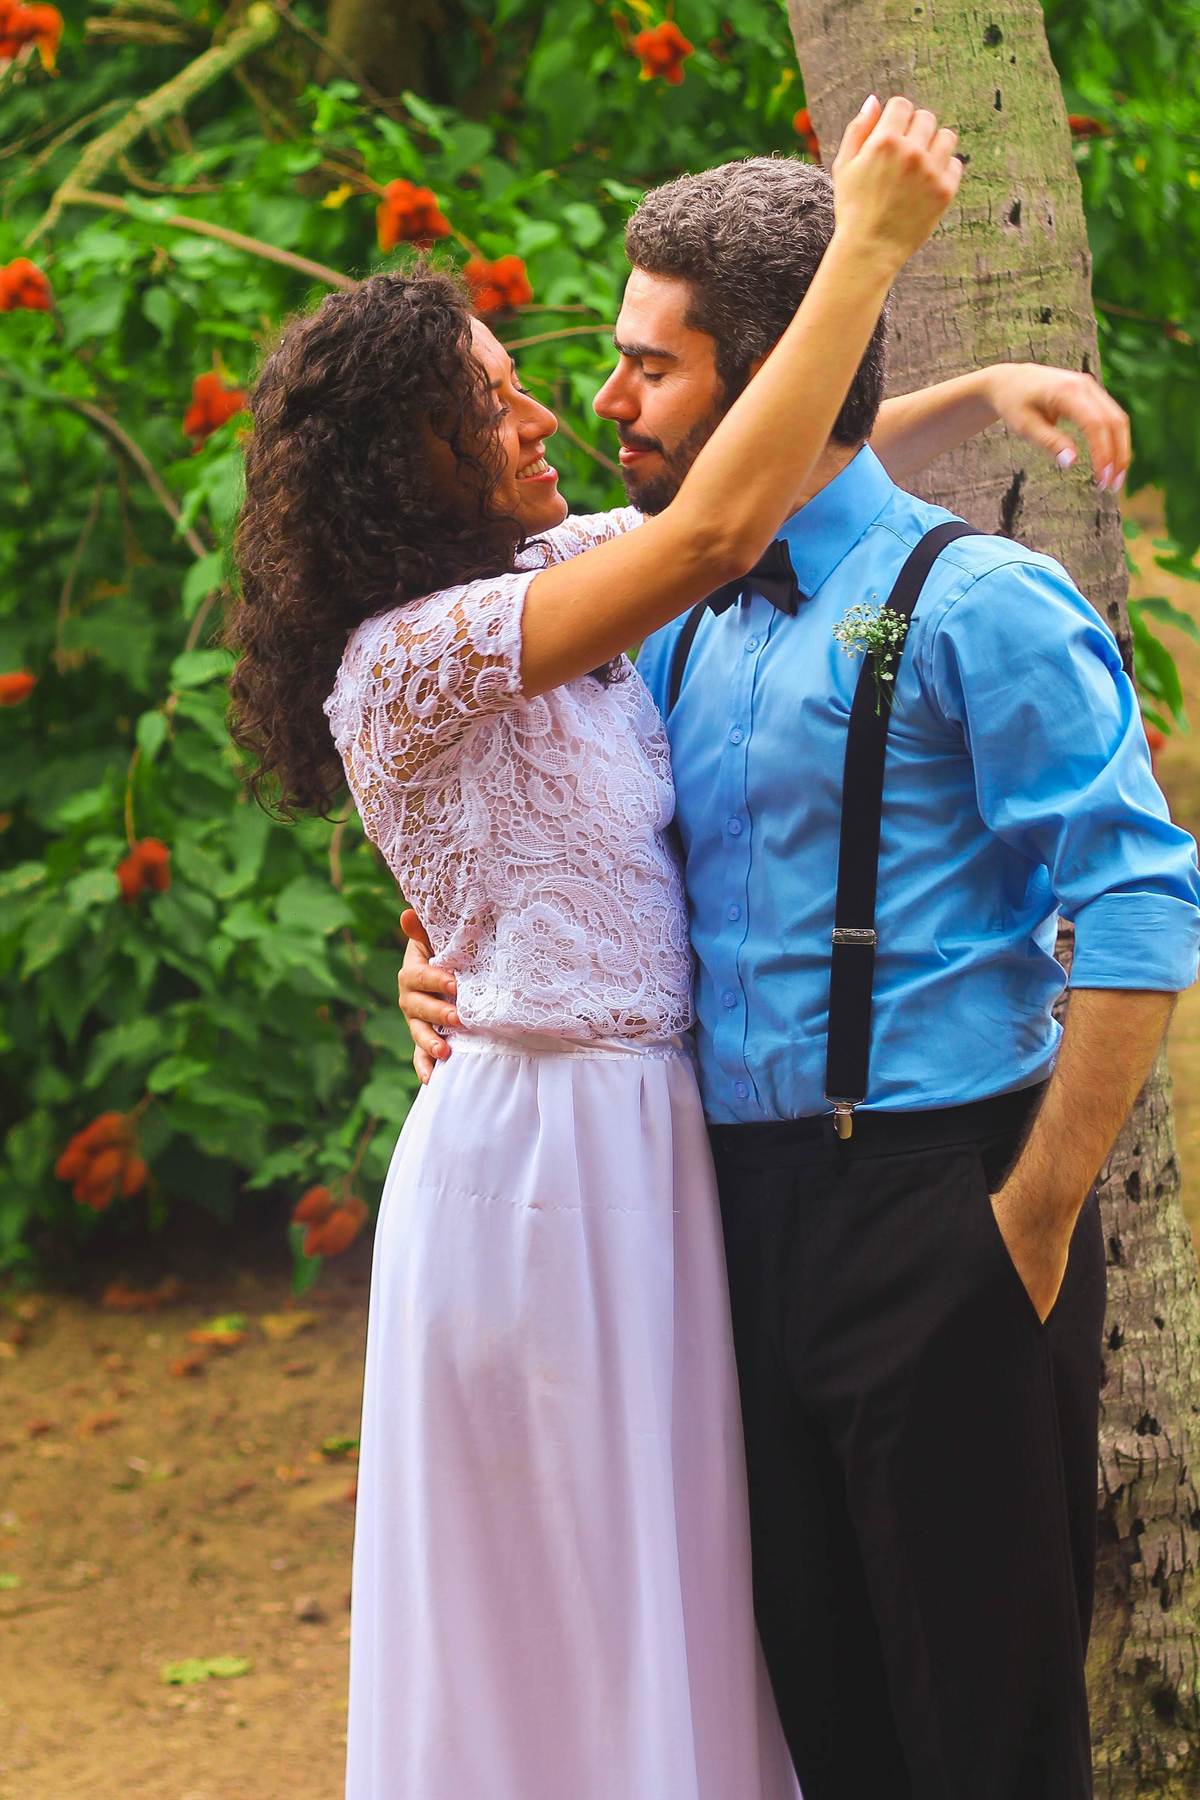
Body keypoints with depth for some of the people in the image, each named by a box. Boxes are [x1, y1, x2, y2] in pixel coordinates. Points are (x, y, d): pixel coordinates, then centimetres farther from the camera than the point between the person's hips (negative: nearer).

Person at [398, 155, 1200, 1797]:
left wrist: (1034, 1220, -17)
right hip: (746, 1215, 7)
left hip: (936, 1208, -7)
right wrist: (465, 971, 6)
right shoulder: (677, 636, 14)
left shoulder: (973, 604, -9)